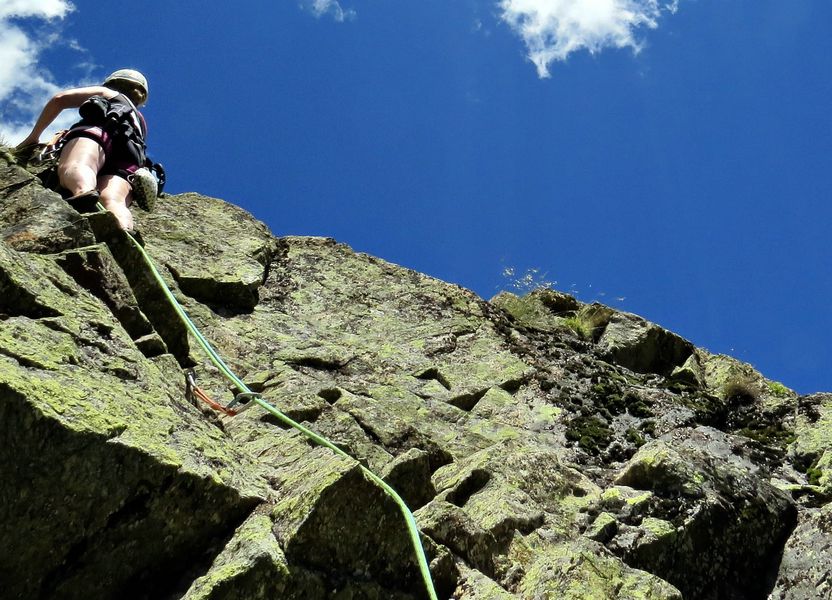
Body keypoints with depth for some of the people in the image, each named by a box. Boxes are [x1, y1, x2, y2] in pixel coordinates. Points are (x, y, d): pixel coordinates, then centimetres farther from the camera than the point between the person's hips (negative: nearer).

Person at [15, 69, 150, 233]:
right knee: (112, 200, -27)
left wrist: (33, 137, 27)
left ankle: (85, 195, -72)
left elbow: (60, 99, 21)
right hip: (128, 161, 3)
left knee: (73, 166, -34)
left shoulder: (105, 93, 35)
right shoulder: (139, 123, 48)